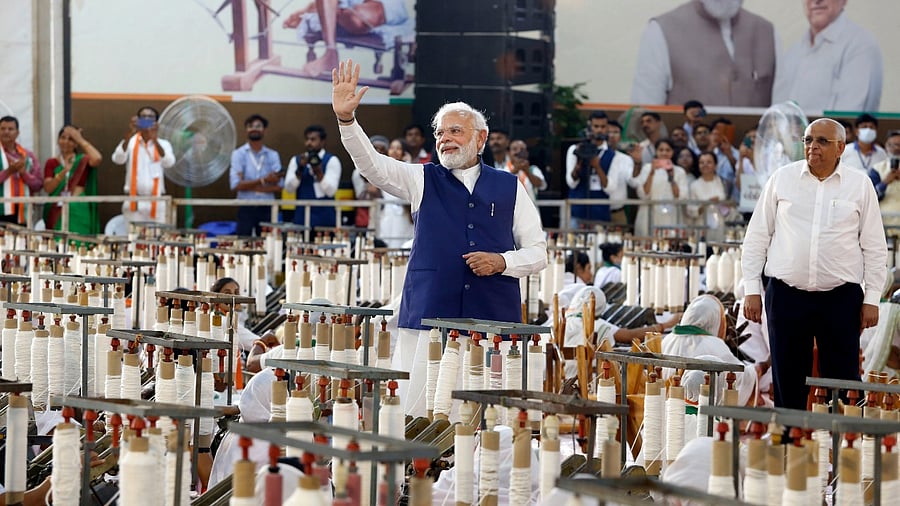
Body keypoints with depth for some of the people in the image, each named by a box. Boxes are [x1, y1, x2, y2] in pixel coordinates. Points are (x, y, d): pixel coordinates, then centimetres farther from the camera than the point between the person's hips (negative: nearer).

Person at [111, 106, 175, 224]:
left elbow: (169, 162, -14)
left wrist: (154, 140, -29)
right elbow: (118, 159, -15)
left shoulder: (163, 144, 7)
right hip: (134, 202, -1)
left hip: (156, 202, 1)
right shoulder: (130, 142, 5)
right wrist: (129, 134, -29)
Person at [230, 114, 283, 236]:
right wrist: (263, 180, -14)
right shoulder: (238, 154, -1)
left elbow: (278, 186, -2)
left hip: (267, 209, 2)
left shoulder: (273, 155, 6)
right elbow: (236, 185, -11)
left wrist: (250, 186, -9)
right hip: (246, 208, -2)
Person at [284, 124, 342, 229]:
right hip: (301, 217, 3)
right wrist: (300, 169, -14)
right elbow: (289, 188, -1)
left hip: (324, 219, -3)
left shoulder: (332, 160, -1)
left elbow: (330, 191, -11)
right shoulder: (296, 160, 10)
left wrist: (318, 172, -24)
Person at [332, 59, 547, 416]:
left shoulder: (509, 188, 13)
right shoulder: (423, 180, 12)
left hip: (493, 320, 0)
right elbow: (371, 164, -4)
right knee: (414, 411, -5)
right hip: (428, 319, 0)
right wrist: (346, 118, -20)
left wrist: (502, 262, -7)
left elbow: (538, 253, 13)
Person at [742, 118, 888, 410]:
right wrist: (751, 289, 2)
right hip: (786, 295, 1)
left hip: (841, 297, -1)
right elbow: (757, 237, 8)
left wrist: (872, 298, 2)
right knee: (787, 385, 5)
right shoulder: (782, 178, 5)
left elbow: (874, 246, 7)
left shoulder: (860, 185, 4)